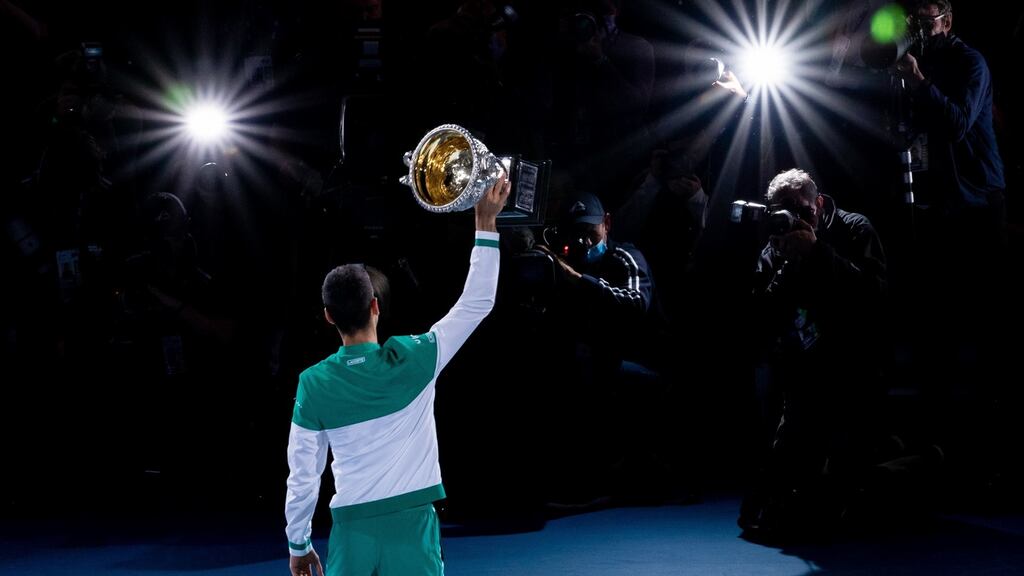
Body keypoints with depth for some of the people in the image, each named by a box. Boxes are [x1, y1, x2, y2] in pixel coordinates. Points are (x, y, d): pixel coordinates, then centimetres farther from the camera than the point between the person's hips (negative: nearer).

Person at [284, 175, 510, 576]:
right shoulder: (412, 360, -8)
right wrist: (486, 224, 5)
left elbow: (303, 474, 1)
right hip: (411, 523, -1)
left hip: (352, 530, 1)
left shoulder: (313, 384, -4)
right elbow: (476, 303, 1)